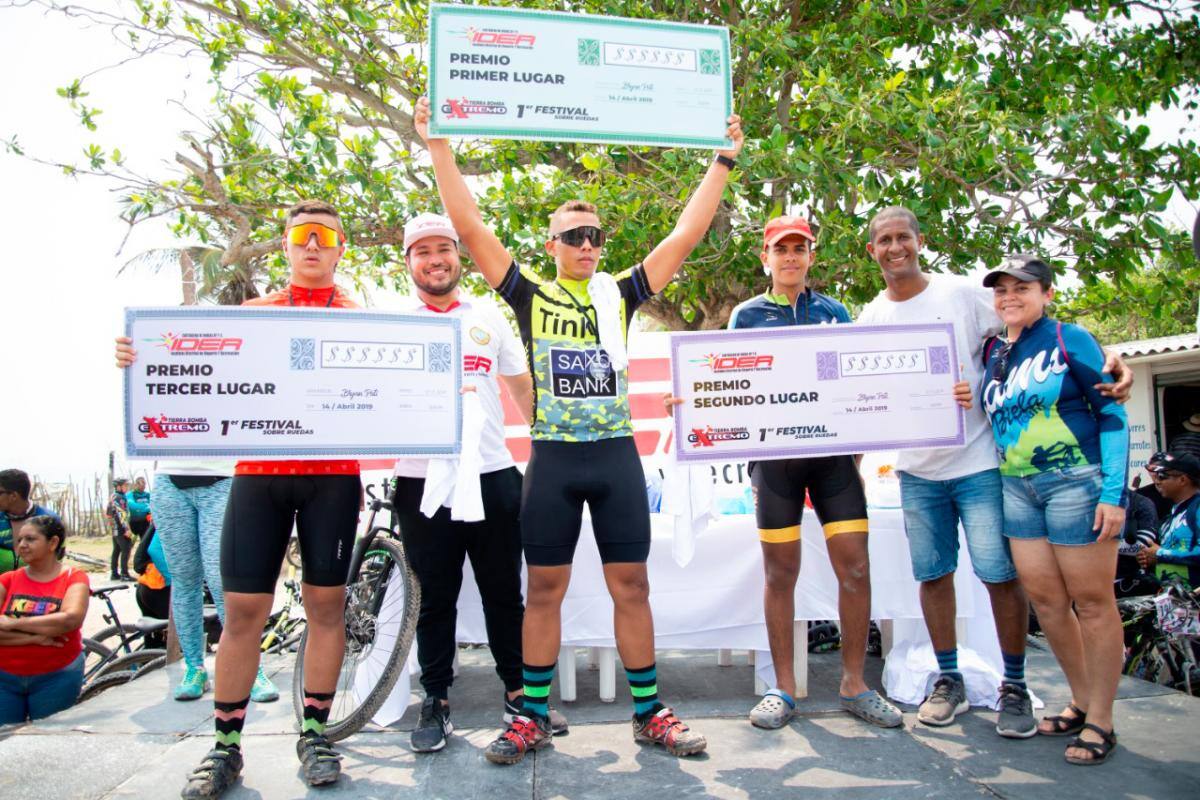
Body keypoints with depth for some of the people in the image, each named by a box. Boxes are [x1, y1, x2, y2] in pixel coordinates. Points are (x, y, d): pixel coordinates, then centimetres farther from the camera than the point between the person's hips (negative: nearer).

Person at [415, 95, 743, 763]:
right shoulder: (531, 296, 3)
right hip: (553, 458, -1)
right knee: (544, 589, 7)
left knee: (632, 586, 7)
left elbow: (687, 235, 6)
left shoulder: (620, 294, 7)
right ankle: (534, 716, 20)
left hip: (617, 454, 1)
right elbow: (471, 228, -1)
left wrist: (723, 162, 6)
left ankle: (649, 712, 20)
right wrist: (439, 147, -4)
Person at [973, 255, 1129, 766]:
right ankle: (1081, 701, 27)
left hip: (1076, 483, -6)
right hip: (1016, 489, 6)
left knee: (1092, 602, 2)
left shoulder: (1069, 340, -5)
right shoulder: (992, 353, 10)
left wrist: (1114, 492, -14)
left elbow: (1111, 414, -8)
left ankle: (1100, 722, 14)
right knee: (1045, 600, 9)